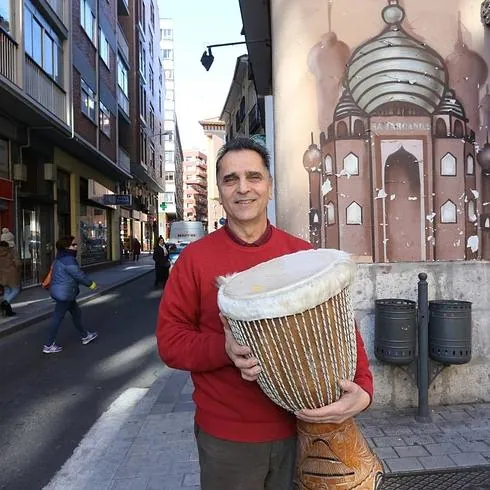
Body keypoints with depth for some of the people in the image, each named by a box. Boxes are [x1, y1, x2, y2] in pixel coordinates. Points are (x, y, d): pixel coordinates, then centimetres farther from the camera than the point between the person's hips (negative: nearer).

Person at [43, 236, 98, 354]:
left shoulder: (60, 258, 11)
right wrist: (90, 283, -5)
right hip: (64, 293, -11)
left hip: (59, 291, 11)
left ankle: (85, 336, 31)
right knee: (57, 318, -1)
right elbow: (79, 275, -18)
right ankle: (48, 345, 8)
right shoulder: (68, 260, -21)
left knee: (76, 313, 19)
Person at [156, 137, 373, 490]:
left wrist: (362, 387, -18)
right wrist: (224, 348, -24)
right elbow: (169, 341, -7)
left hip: (299, 429, 2)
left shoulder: (302, 254, -4)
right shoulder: (194, 258, -8)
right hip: (226, 437, -1)